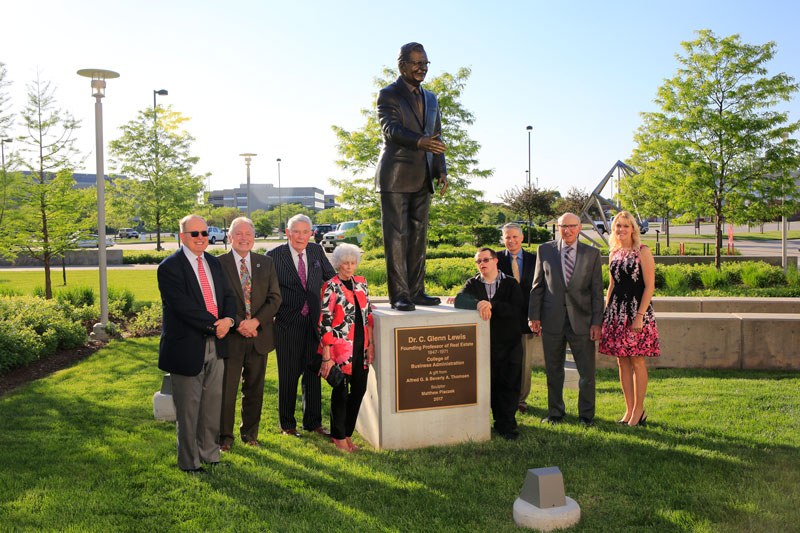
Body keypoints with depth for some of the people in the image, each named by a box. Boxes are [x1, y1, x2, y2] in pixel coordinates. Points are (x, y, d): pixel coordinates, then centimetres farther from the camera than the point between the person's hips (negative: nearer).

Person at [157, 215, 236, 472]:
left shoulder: (214, 263, 13)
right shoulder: (169, 267, -9)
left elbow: (228, 296, 10)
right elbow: (183, 306, -18)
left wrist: (228, 319, -11)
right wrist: (214, 324, -16)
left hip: (215, 345, 6)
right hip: (187, 347, -6)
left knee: (213, 403, 12)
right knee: (188, 408, 5)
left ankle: (210, 454, 27)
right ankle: (189, 462, 19)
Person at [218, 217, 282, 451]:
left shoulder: (266, 263, 7)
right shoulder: (218, 264, -2)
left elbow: (275, 297, 2)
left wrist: (255, 321, -12)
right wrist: (238, 324, -16)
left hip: (259, 336, 3)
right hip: (231, 336, -3)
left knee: (254, 389, 11)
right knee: (226, 389, 3)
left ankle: (250, 434, 26)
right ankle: (225, 437, 18)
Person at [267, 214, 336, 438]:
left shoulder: (317, 251, 6)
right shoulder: (274, 256, -6)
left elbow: (331, 278, 15)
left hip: (313, 322, 4)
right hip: (287, 324, -4)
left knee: (313, 372, 10)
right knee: (288, 375, 4)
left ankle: (313, 422, 23)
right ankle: (287, 424, 20)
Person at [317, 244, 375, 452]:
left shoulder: (361, 282, 9)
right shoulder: (331, 286, -10)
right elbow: (325, 322, -12)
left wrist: (370, 344, 9)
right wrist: (326, 356, -15)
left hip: (360, 346, 6)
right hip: (341, 347, -6)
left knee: (359, 389, 9)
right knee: (340, 390, 3)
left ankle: (347, 433, 25)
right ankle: (339, 437, 19)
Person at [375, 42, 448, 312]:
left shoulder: (430, 99, 19)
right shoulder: (388, 95, -1)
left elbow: (436, 138, 20)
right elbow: (391, 129, -17)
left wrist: (441, 170, 5)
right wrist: (419, 141, -35)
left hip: (421, 179, 6)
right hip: (395, 177, -6)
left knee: (418, 236, 7)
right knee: (396, 236, -6)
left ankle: (416, 291, 14)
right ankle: (399, 294, -3)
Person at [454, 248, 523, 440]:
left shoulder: (510, 283, 6)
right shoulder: (473, 284, 10)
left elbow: (515, 309, -10)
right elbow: (459, 299, -11)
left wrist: (492, 305, -23)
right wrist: (478, 303, -30)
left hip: (508, 345, -1)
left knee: (508, 385, 1)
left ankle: (506, 425, 12)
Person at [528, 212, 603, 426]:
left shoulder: (592, 254, 4)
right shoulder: (545, 251, 5)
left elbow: (597, 291, 3)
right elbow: (537, 286, 7)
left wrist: (596, 322, -3)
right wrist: (534, 316, 0)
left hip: (581, 320, -1)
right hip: (552, 320, 1)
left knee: (587, 372, 4)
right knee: (553, 370, 10)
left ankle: (586, 414, 21)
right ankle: (555, 412, 25)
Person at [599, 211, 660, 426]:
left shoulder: (643, 251, -5)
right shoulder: (614, 253, 12)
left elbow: (650, 286, -10)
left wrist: (639, 316, -16)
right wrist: (606, 312, 12)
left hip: (637, 309, -6)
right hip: (617, 310, 6)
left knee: (637, 361, -2)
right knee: (622, 362, 7)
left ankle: (639, 410, 9)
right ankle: (629, 409, 16)